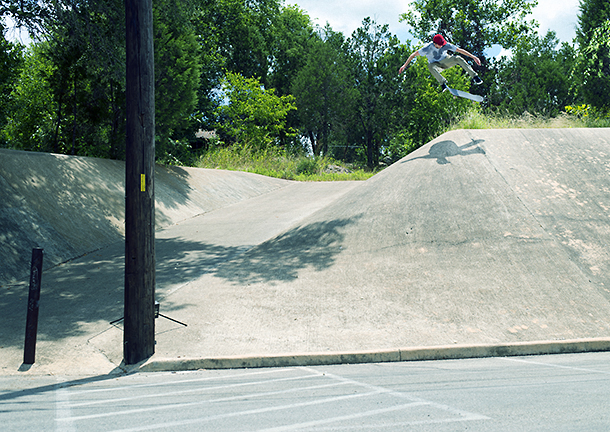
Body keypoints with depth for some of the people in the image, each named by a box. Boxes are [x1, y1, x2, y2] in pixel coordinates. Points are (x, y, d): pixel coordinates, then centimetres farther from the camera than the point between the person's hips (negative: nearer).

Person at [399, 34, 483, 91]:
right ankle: (443, 83, -42)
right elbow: (414, 55, -22)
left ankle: (474, 77, -25)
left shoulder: (446, 45, -23)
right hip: (436, 65, -2)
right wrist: (405, 65, -25)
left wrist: (473, 57, -18)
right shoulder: (428, 48, -28)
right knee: (431, 66, -38)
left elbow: (460, 50, -18)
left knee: (458, 58, -26)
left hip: (446, 61, 2)